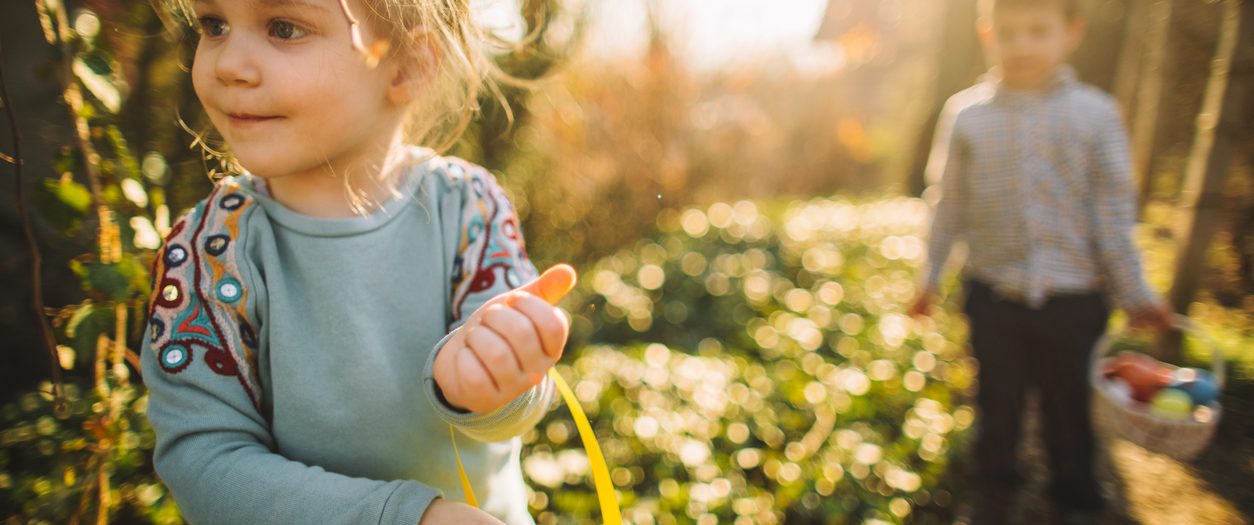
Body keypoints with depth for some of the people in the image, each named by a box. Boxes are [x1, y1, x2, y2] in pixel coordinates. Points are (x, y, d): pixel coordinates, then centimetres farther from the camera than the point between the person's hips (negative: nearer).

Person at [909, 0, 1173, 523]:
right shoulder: (965, 112, -3)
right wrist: (930, 275, 5)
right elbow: (950, 204, 3)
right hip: (994, 295, 0)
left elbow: (1113, 210, -1)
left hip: (1073, 298, 0)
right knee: (998, 403, 15)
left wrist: (1134, 292, 0)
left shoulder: (1095, 113, -5)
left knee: (1069, 407, 15)